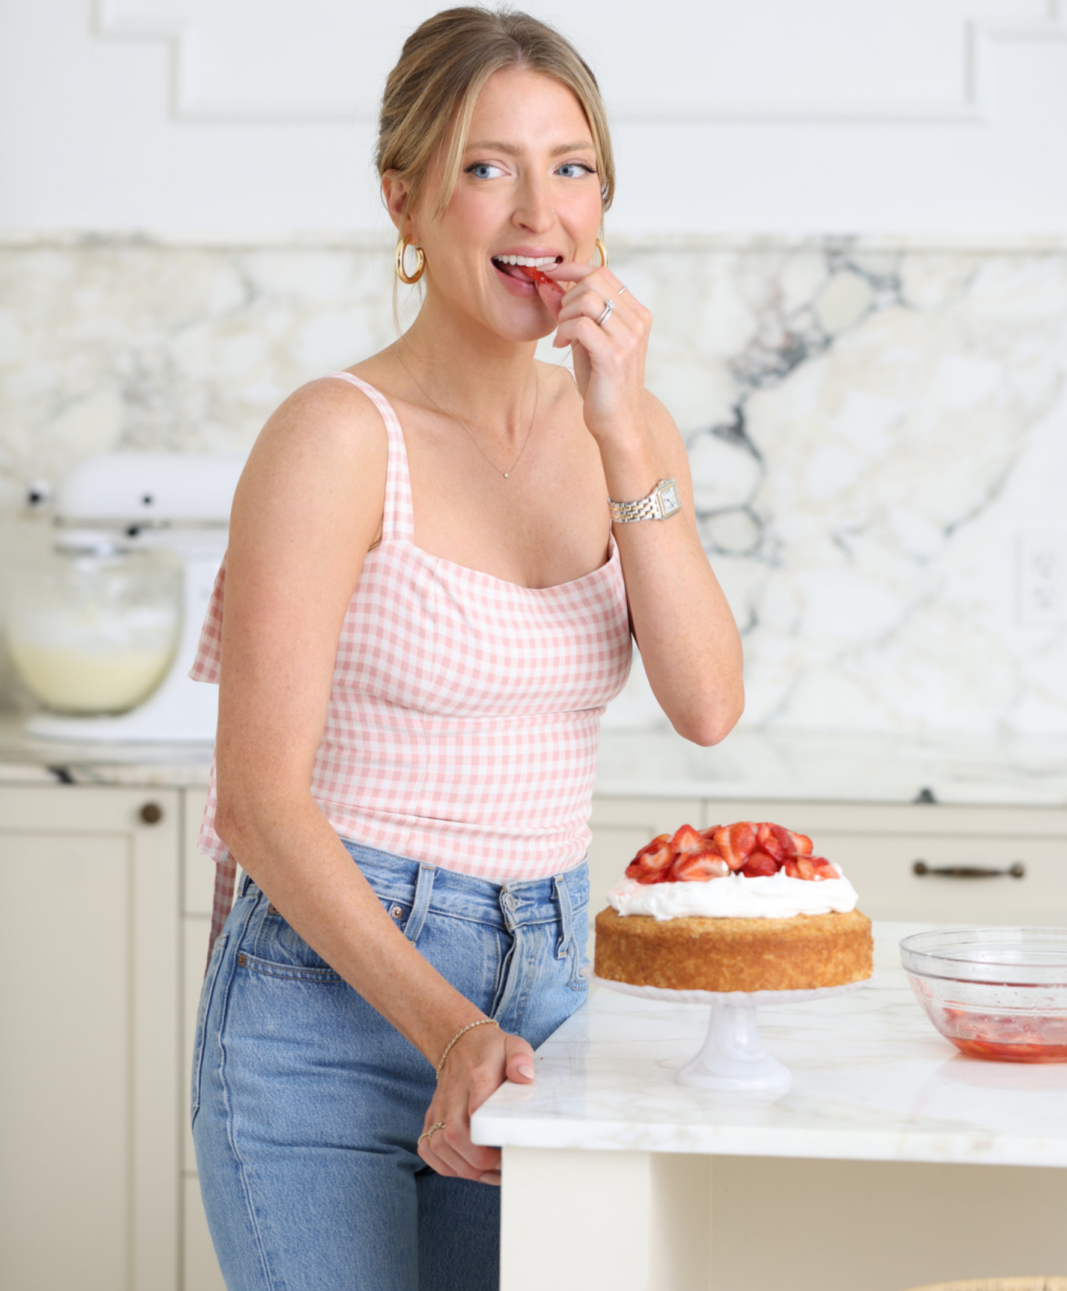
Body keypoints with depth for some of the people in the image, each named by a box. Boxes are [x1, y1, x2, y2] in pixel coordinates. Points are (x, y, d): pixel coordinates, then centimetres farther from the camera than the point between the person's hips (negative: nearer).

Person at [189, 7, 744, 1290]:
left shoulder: (624, 429, 6)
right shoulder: (339, 436, -12)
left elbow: (708, 706, -7)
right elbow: (262, 796, -15)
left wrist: (625, 437, -14)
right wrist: (445, 1026, -22)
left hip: (545, 986, 6)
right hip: (328, 998, -5)